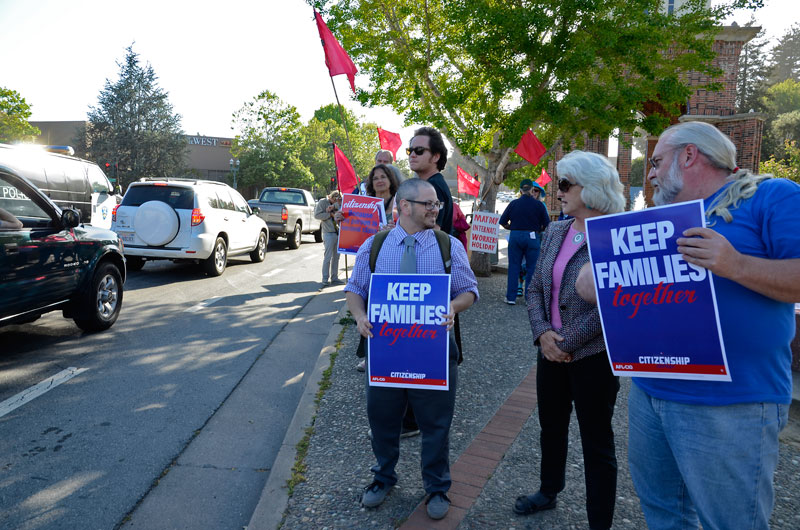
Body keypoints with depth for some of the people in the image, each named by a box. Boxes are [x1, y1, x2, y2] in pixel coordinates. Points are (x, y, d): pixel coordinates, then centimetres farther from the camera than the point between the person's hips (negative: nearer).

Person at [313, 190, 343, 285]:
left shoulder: (337, 203, 13)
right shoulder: (322, 202, -2)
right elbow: (317, 215, -9)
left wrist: (334, 206, -17)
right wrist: (331, 214, -11)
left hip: (338, 233, 6)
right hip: (329, 234, -6)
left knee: (336, 256, 9)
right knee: (328, 257, -6)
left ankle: (334, 278, 17)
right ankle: (325, 279, 1)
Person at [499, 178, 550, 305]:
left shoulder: (513, 203, 3)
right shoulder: (538, 204, -1)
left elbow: (503, 222, 5)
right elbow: (546, 224, -1)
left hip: (515, 236, 2)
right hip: (532, 237, -1)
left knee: (513, 267, 7)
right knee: (531, 268, 6)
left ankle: (511, 297, 9)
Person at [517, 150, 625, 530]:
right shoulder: (554, 232, 5)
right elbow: (536, 288, 7)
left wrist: (566, 342, -16)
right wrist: (543, 333, -8)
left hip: (592, 355, -7)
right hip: (552, 352, 7)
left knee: (596, 442, 8)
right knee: (551, 426, 22)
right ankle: (548, 492, 46)